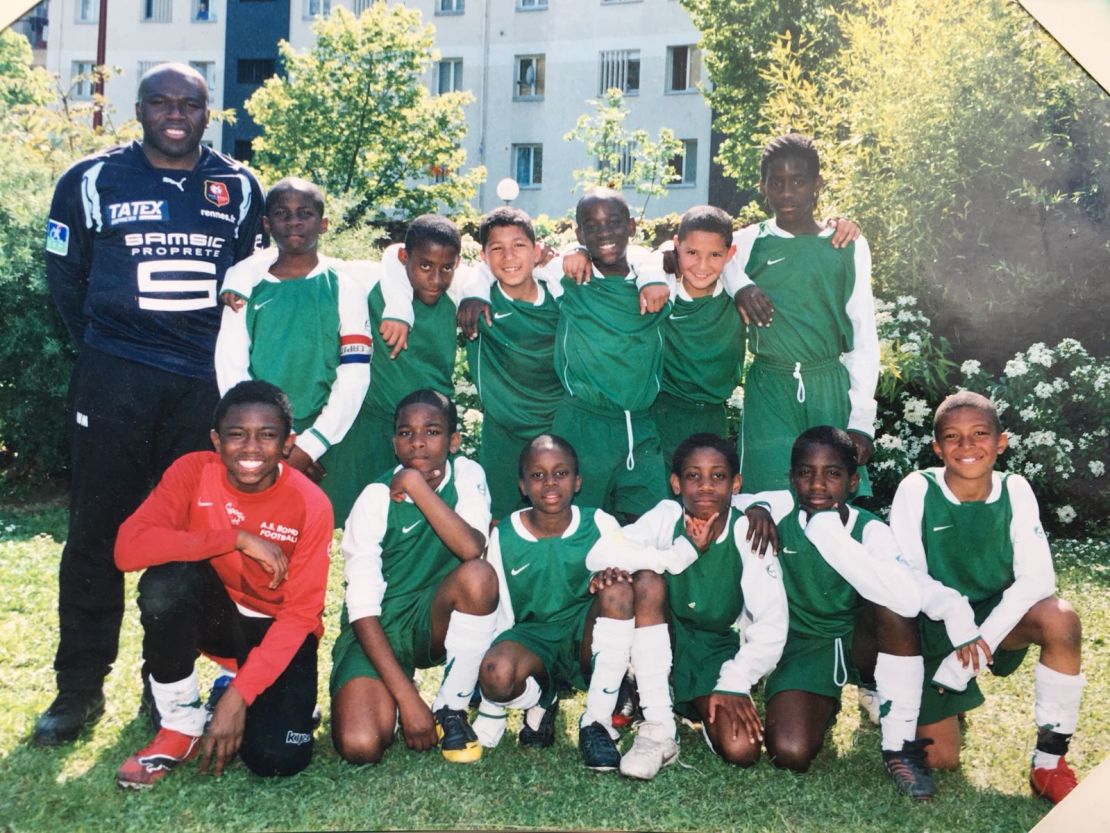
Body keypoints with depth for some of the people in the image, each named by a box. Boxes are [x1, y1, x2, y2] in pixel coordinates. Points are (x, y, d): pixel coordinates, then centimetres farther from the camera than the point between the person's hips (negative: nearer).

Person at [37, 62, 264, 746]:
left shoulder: (238, 188, 8)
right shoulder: (92, 181, 3)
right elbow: (66, 276, 10)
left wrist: (218, 352, 9)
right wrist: (105, 348, 10)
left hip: (205, 384, 2)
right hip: (115, 381, -1)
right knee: (97, 531, 0)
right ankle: (81, 688, 11)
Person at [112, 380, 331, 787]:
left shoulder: (310, 505, -19)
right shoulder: (193, 471, -16)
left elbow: (300, 614, -17)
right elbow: (129, 548, -30)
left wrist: (238, 696, -24)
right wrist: (237, 539, -32)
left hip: (277, 628, -1)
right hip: (215, 612, 1)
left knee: (277, 758, -23)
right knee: (166, 582, -33)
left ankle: (238, 689, 12)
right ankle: (181, 724, -10)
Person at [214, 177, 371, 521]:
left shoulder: (344, 286, 5)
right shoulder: (243, 278, 7)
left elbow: (353, 378, -1)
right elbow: (230, 367, 2)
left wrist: (309, 445, -8)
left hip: (322, 442, 0)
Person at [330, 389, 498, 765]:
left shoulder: (466, 475, -6)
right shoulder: (376, 499, -14)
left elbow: (472, 549, -27)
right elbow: (363, 608, -18)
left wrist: (415, 482, -27)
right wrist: (407, 697, -24)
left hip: (434, 622, 2)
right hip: (376, 631, -2)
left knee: (479, 575, -31)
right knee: (360, 746, -27)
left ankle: (451, 710, -11)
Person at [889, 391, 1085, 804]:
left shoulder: (1014, 490, -10)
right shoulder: (917, 489, -15)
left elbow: (1037, 578, -17)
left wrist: (983, 639, -27)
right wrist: (957, 618, -32)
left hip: (995, 616, 2)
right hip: (933, 626, -2)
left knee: (1062, 619, -30)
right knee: (940, 759, -6)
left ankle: (1049, 762, -15)